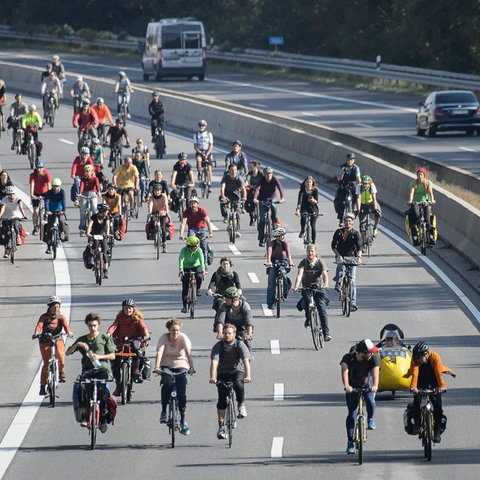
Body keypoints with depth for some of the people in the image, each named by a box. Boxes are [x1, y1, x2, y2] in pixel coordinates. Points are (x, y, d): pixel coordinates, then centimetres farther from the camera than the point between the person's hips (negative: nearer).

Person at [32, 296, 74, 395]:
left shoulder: (61, 317, 0)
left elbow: (66, 325, -17)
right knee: (46, 363, -8)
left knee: (60, 354, -32)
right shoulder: (44, 317, -4)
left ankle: (62, 372, -7)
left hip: (58, 339, 0)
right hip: (45, 341, 0)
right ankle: (42, 387, 1)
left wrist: (69, 332, -40)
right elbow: (39, 325, -20)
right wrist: (36, 333, -42)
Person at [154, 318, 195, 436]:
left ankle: (183, 420, 0)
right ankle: (163, 411, -13)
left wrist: (191, 367, -39)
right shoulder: (164, 338, -9)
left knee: (182, 392, -13)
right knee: (167, 384, -30)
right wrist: (157, 367, -39)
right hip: (166, 366, 0)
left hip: (181, 367, 0)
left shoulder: (183, 338, -11)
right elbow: (159, 352, -22)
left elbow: (188, 353, -23)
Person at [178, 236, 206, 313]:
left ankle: (198, 288, 1)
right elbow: (181, 259, -38)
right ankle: (184, 306, 3)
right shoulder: (184, 250, -24)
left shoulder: (199, 250, -22)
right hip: (186, 268, 0)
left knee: (199, 277, -32)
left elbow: (201, 260, -36)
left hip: (196, 266, 0)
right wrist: (180, 270, -54)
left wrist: (203, 269, -53)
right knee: (185, 288, -7)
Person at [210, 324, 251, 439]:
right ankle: (221, 427, -7)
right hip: (223, 374, 1)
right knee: (222, 400, -11)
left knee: (238, 385, -35)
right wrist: (213, 377, -46)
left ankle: (241, 405, -8)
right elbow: (214, 361, -29)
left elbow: (246, 360, -30)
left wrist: (248, 376, -46)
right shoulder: (218, 346, -16)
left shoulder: (240, 345, -18)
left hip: (238, 371, -1)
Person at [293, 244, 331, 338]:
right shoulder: (304, 262, -3)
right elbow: (299, 274, -16)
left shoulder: (320, 262, -4)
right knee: (307, 298, -33)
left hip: (319, 288, -1)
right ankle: (308, 318, -4)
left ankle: (326, 333, -15)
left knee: (322, 309, -13)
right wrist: (296, 286, -32)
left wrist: (325, 285, -36)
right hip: (307, 288, 1)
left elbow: (325, 275, -16)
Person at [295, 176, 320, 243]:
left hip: (313, 209, 1)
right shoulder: (302, 191, -12)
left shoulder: (315, 190, -9)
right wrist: (297, 210, -39)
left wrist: (313, 200, -38)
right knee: (303, 217, -33)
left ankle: (313, 243, 5)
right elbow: (299, 201, -25)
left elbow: (316, 202, -13)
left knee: (313, 227, -8)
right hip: (305, 209, -1)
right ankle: (302, 231, -3)